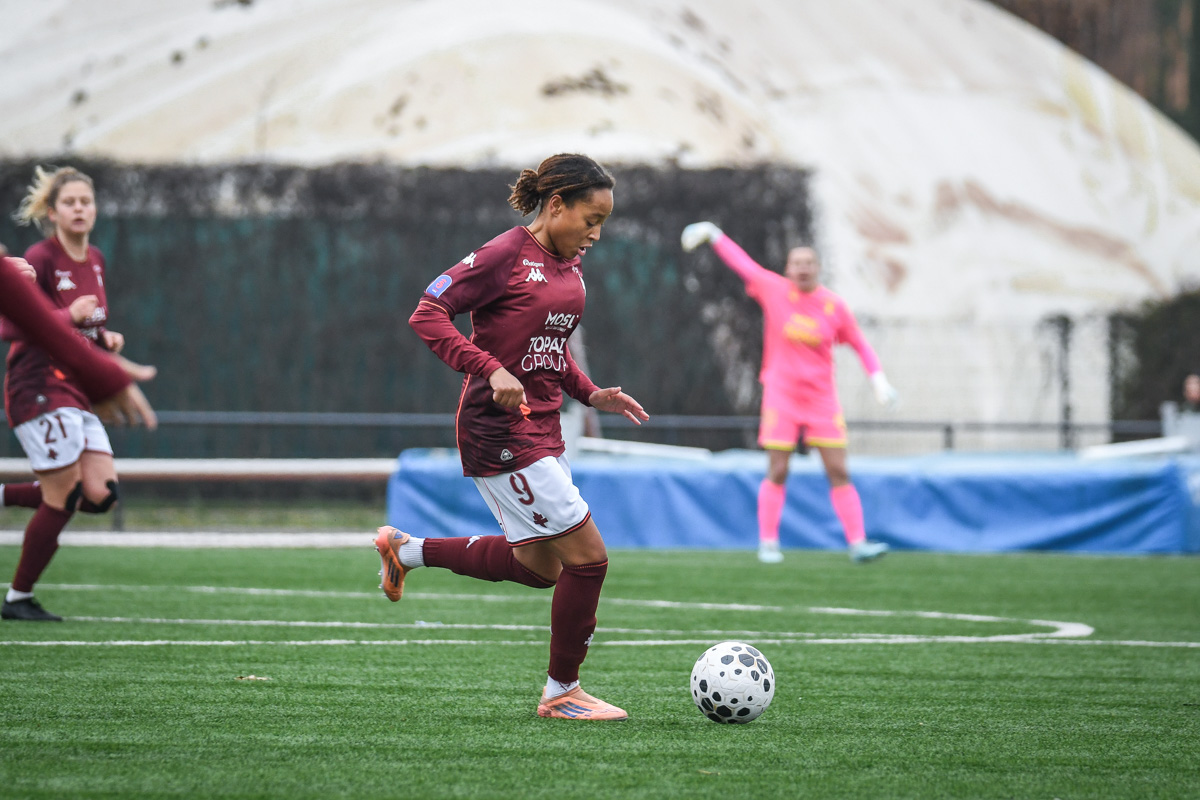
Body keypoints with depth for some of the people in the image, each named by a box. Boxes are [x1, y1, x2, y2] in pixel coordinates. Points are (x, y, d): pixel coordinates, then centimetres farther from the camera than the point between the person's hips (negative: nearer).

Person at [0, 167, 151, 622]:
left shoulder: (95, 261, 12)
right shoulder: (40, 259, -12)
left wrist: (105, 338, 5)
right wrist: (69, 316, -26)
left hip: (78, 393, 8)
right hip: (39, 391, -8)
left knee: (101, 495, -4)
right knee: (62, 499, -7)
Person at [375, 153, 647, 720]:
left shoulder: (570, 264, 11)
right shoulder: (506, 255, -15)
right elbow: (427, 316, -18)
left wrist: (590, 393, 10)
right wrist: (492, 370, -27)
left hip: (542, 429, 9)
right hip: (500, 433, -9)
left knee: (538, 565, 19)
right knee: (587, 556, -9)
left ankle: (407, 549, 33)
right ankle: (561, 692, 6)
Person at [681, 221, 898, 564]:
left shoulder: (835, 306, 0)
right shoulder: (774, 290, -3)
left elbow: (860, 344, 11)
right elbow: (741, 262, 11)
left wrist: (878, 378, 0)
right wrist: (713, 235, 18)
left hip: (822, 399, 1)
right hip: (781, 394, -1)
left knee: (839, 474, -4)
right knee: (776, 473, -3)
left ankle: (857, 543, -5)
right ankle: (768, 542, 8)